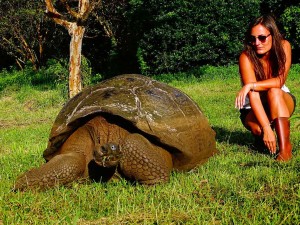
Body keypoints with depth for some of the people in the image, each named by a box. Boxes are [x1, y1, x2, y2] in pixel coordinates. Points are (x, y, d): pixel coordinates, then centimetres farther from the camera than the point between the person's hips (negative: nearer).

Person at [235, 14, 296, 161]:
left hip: (282, 101, 1)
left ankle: (285, 146, -34)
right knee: (258, 129, -33)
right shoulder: (246, 57, -26)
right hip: (254, 110, -1)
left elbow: (280, 81, -29)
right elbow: (253, 96, -34)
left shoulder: (284, 46, -19)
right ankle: (261, 135, 4)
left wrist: (251, 86, -41)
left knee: (274, 92, -33)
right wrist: (267, 129, -42)